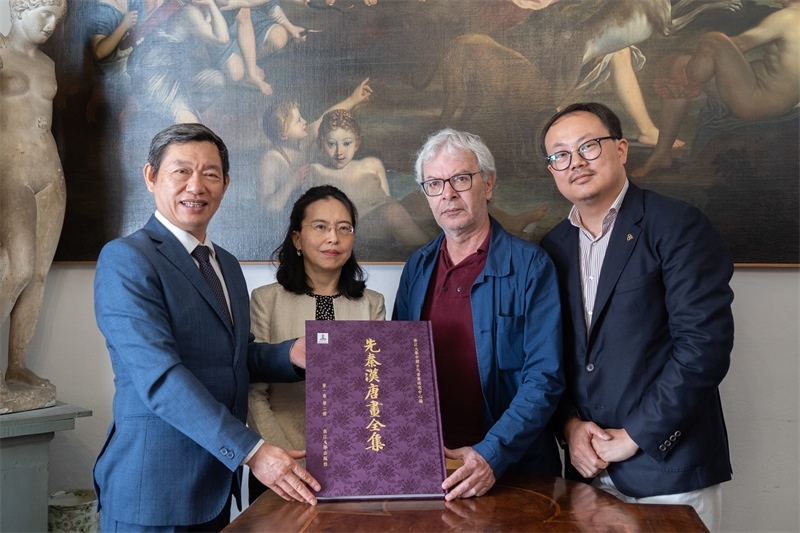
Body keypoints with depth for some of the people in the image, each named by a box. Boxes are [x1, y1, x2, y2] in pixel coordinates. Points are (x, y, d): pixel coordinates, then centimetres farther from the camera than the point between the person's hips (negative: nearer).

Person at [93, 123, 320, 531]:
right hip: (152, 491, -7)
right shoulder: (125, 259, -13)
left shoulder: (227, 265, 11)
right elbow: (160, 376, -22)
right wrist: (251, 452, -25)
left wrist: (291, 354, -5)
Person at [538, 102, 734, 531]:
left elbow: (705, 343, -17)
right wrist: (570, 425, -6)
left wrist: (633, 437, -16)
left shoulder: (678, 226, -10)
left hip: (667, 467, -4)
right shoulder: (553, 247, 7)